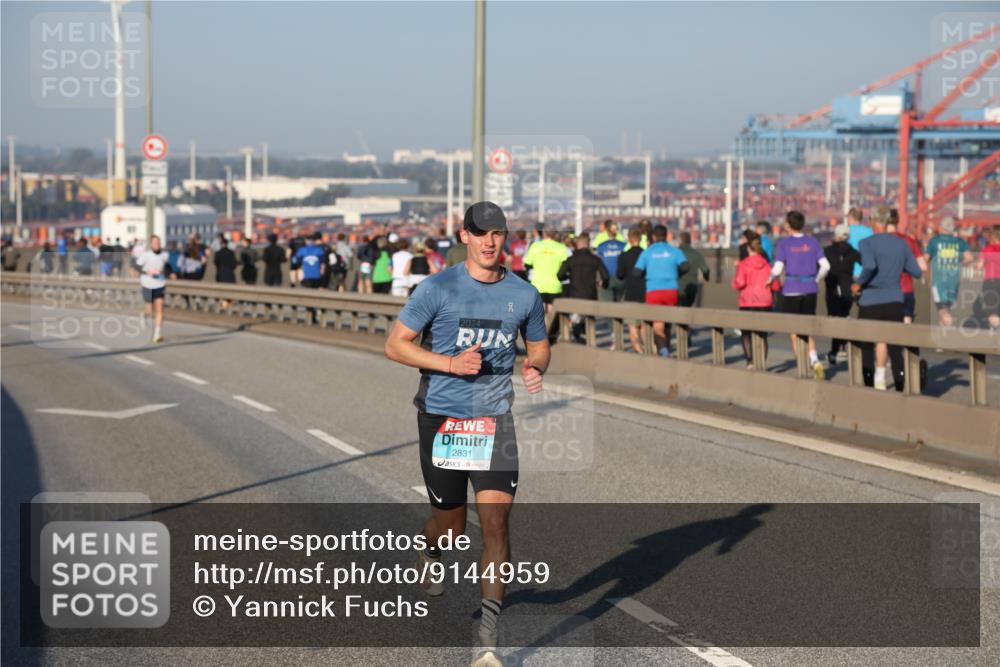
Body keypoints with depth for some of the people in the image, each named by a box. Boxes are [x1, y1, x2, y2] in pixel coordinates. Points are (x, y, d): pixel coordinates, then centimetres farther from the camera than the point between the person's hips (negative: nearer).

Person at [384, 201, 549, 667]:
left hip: (494, 419, 1)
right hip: (441, 417, -1)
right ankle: (431, 551, 49)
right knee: (451, 526, 10)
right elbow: (395, 344, -5)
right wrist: (451, 363, -18)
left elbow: (539, 346, 18)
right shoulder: (438, 288, -7)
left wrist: (534, 368, -6)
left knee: (496, 522, -11)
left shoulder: (524, 295, 3)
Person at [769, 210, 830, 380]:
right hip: (810, 290, 3)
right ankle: (814, 361, -10)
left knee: (794, 332, 7)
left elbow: (777, 269, -14)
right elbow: (825, 266, -1)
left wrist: (770, 279, 6)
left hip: (791, 291, -3)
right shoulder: (812, 242, 4)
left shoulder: (784, 244, -6)